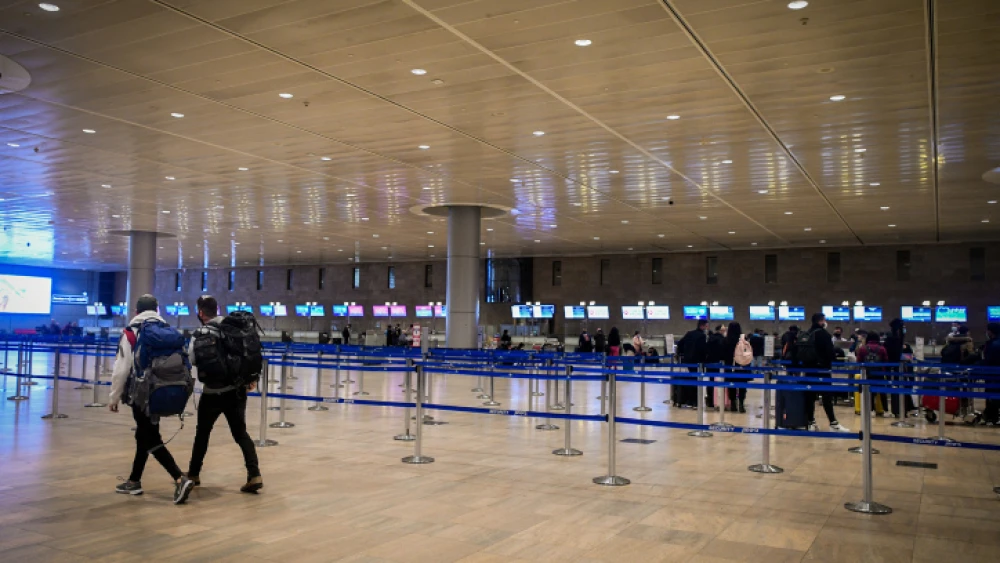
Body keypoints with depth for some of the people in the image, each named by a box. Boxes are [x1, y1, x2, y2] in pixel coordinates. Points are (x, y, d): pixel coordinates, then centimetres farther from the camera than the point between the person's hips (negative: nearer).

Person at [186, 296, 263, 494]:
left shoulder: (202, 334, -11)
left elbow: (189, 363, -6)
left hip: (214, 392, -4)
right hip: (237, 390, 4)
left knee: (203, 432, 16)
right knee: (240, 432, 8)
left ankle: (193, 474, 30)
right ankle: (254, 475, -4)